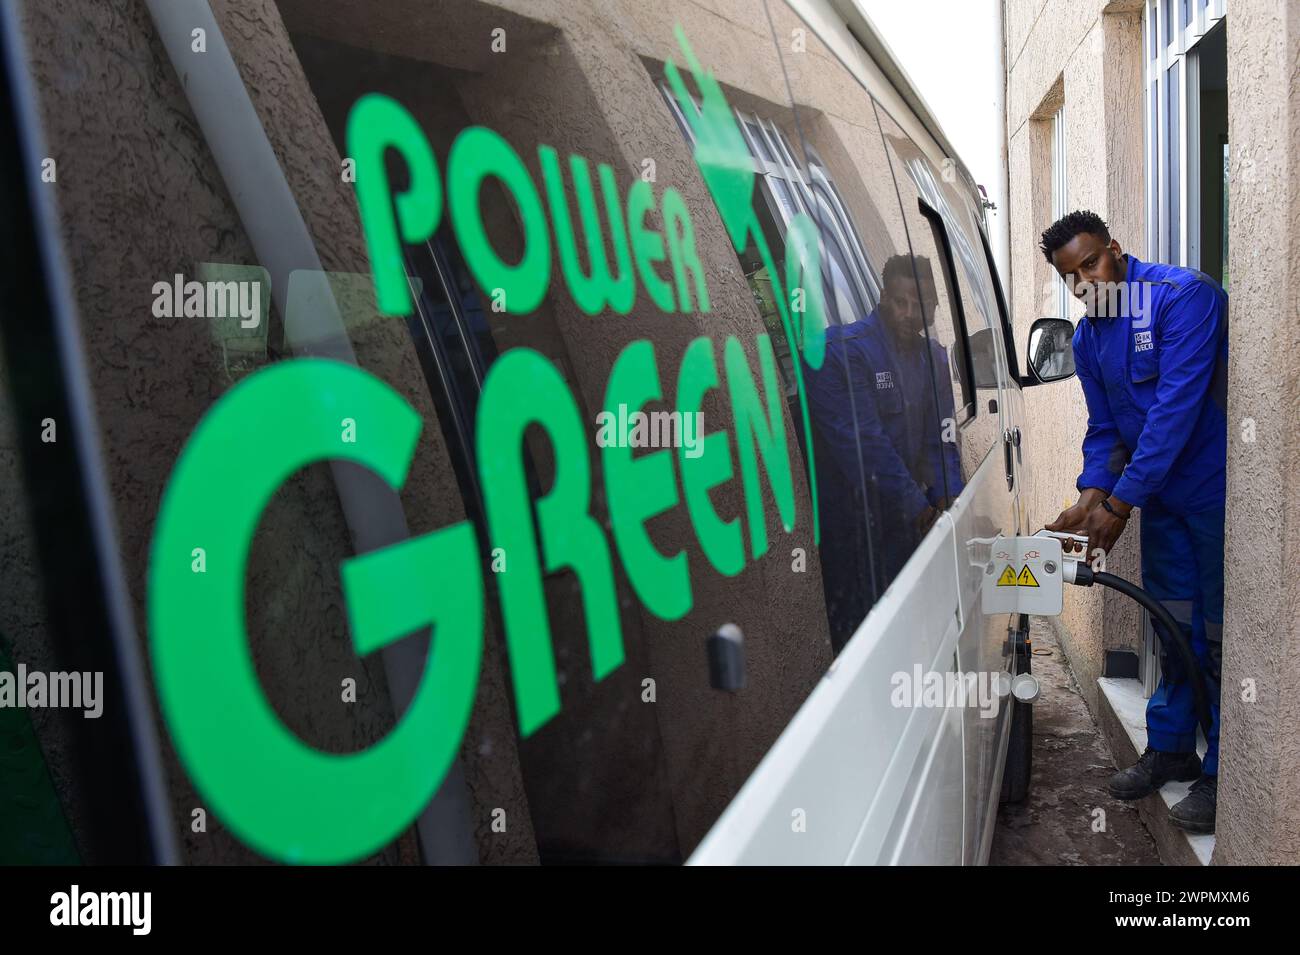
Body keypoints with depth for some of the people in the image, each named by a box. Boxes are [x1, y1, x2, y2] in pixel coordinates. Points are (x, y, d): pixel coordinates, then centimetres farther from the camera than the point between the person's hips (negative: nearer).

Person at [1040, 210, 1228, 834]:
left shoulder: (1184, 295, -18)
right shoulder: (1088, 338, 6)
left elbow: (1176, 407, -25)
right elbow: (1103, 428, 9)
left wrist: (1120, 502, -25)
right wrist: (1091, 497, -8)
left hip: (1217, 490, -7)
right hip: (1161, 498, 7)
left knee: (1219, 637, 1)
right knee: (1175, 630, 16)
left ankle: (1223, 772, 15)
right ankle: (1170, 749, 30)